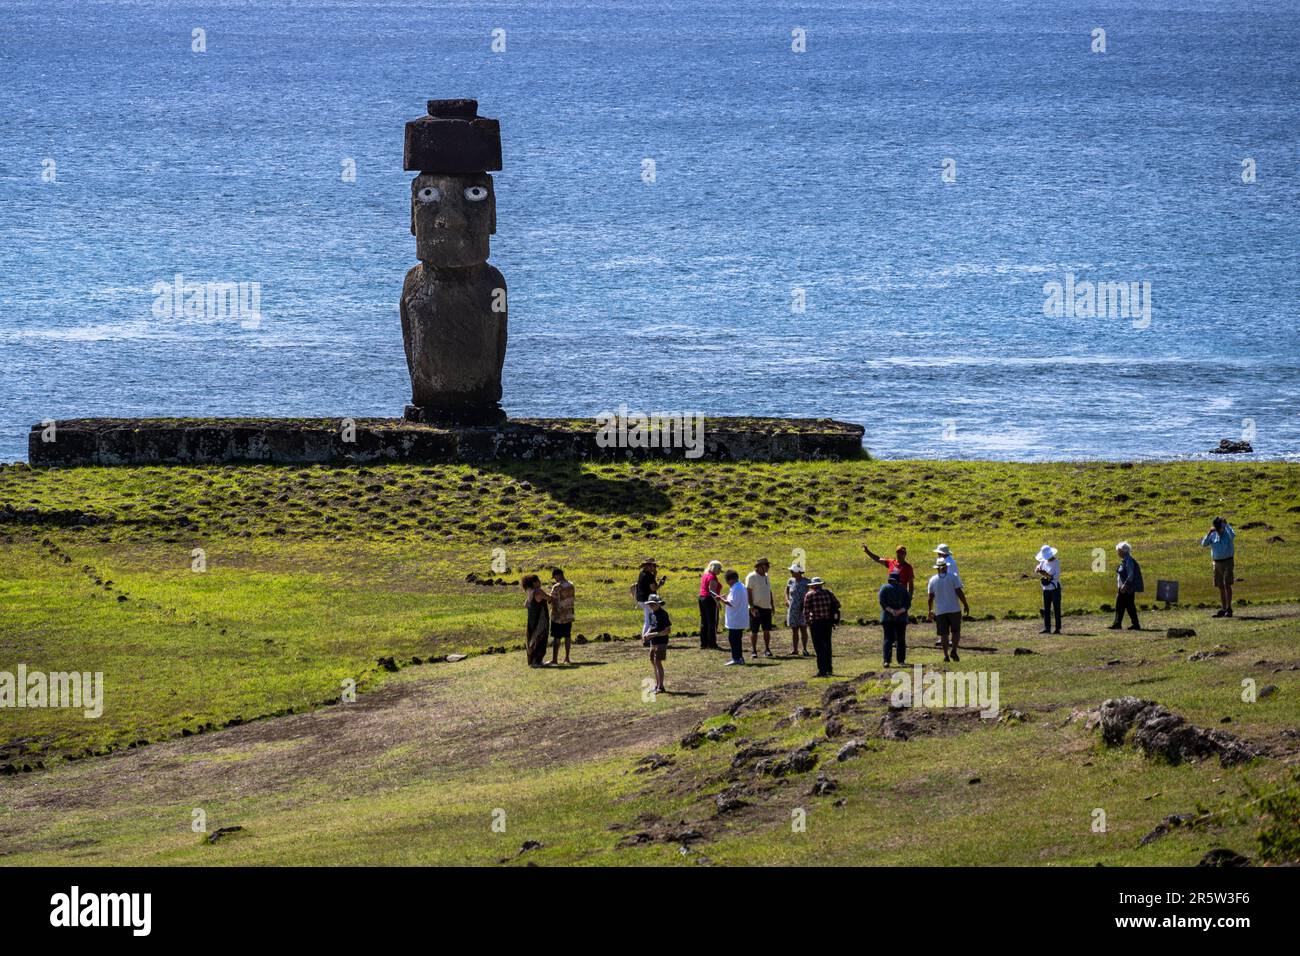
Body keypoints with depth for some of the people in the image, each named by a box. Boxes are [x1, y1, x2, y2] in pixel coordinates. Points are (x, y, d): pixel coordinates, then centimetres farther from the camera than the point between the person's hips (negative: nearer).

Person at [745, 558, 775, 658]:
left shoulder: (766, 577, 14)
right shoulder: (751, 577, -9)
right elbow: (748, 592, -12)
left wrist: (772, 605, 17)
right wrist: (752, 607, -18)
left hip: (766, 608, 6)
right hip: (756, 608, -6)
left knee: (767, 630, 5)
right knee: (754, 631, -1)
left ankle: (767, 650, 13)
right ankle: (754, 651, 4)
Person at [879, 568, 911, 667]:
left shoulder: (884, 588, 0)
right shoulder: (903, 589, 5)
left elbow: (882, 602, -9)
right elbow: (908, 603, -1)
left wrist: (891, 610, -12)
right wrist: (900, 611, -9)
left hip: (887, 617, -1)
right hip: (901, 618, 1)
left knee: (888, 639, -3)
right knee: (901, 639, 9)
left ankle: (887, 660, -14)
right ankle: (901, 660, 8)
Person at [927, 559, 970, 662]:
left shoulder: (933, 580, 4)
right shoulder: (953, 577, -4)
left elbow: (931, 597, 7)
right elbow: (959, 592, -9)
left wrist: (930, 611, 18)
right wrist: (965, 605, -1)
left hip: (940, 611, 2)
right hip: (954, 610, -2)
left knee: (944, 634, 5)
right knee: (956, 631, 7)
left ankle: (946, 655, 0)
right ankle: (954, 651, -11)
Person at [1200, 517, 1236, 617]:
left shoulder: (1228, 533, -7)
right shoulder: (1213, 535, 5)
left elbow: (1233, 536, -30)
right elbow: (1204, 544, -5)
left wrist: (1226, 525, -26)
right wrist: (1209, 532, -15)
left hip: (1228, 562, -5)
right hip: (1217, 563, 5)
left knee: (1227, 585, -13)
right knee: (1221, 586, 6)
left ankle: (1229, 609, -13)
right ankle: (1223, 609, 10)